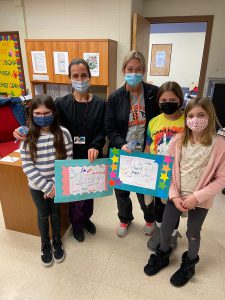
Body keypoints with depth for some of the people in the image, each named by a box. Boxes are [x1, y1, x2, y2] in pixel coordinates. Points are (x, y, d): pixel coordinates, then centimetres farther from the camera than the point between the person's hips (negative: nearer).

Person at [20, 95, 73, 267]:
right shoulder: (27, 137, -12)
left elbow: (68, 160, -11)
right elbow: (27, 166, -12)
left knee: (55, 212, 20)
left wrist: (55, 184, -15)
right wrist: (46, 186, -18)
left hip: (58, 185, 0)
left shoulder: (63, 133, -14)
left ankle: (57, 241, 45)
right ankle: (45, 245, 44)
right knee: (43, 215, 19)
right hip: (37, 187, 1)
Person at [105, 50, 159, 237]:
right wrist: (121, 144, -20)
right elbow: (110, 128, -3)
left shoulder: (154, 93, -6)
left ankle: (150, 219, 47)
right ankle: (125, 219, 46)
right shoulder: (115, 97, -3)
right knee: (121, 189, 16)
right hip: (122, 153, 2)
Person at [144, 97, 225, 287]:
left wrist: (197, 197, -17)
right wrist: (174, 195, -10)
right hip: (177, 196, 2)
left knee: (193, 234, 18)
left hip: (201, 200, -2)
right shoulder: (178, 140, -8)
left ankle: (189, 264, 47)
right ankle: (162, 256, 44)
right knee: (165, 230, 13)